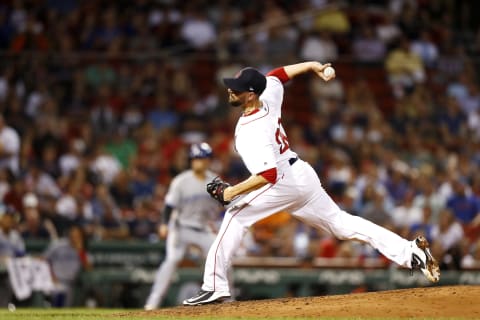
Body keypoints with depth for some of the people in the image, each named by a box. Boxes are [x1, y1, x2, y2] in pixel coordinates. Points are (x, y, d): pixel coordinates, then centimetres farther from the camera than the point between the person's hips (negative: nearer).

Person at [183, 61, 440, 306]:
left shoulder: (251, 131, -25)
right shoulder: (268, 98, -1)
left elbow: (267, 175, -32)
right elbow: (277, 74, 19)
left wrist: (233, 192, -28)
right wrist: (312, 66, 23)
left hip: (284, 182, -10)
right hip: (302, 174, 10)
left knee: (235, 216, -8)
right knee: (342, 224, 13)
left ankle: (215, 287, -13)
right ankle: (410, 251, 8)